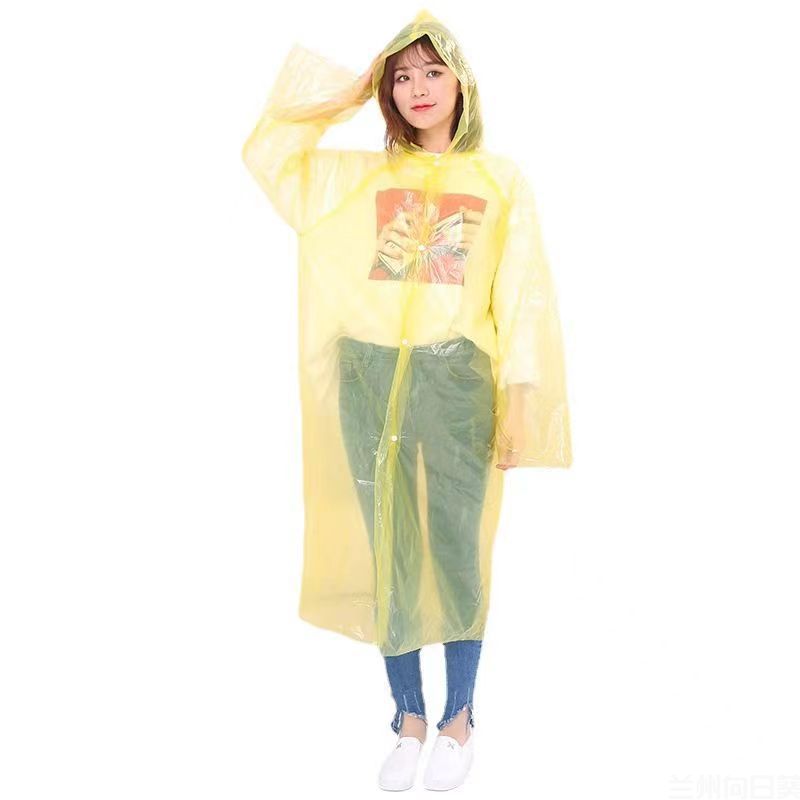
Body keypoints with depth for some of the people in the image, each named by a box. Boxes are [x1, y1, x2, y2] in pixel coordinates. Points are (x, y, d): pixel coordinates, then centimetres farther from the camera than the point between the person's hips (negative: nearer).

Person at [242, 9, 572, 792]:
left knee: (456, 551, 5)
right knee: (387, 552, 9)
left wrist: (520, 403, -5)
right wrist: (346, 89, 13)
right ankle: (409, 718, 26)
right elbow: (268, 150, 13)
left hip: (456, 379, -2)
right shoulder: (357, 176, 14)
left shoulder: (501, 181, 7)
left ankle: (459, 717, 26)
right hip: (369, 379, 2)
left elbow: (523, 301, 2)